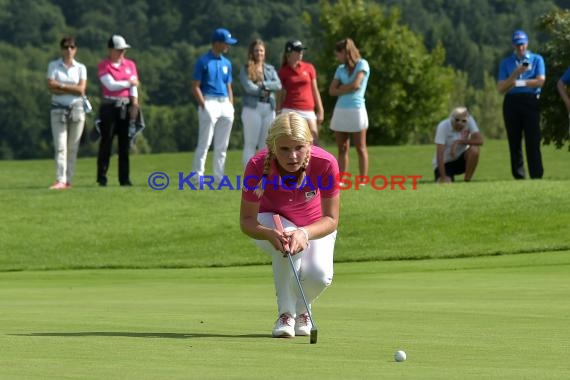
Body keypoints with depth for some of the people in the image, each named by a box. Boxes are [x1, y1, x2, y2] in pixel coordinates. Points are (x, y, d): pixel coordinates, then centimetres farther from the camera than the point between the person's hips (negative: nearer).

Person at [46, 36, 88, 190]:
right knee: (60, 146, -10)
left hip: (77, 109, 1)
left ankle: (68, 180, 6)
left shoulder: (81, 68, 7)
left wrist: (61, 86, -10)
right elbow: (51, 88, -8)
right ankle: (60, 180, -17)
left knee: (73, 147, 2)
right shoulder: (53, 65, 4)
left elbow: (81, 89, -7)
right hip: (58, 109, -1)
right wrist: (72, 89, -11)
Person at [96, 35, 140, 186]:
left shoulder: (130, 64, 12)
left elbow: (134, 85, 4)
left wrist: (134, 103, -8)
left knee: (125, 143, 3)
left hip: (127, 106, 4)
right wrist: (128, 83, -4)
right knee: (106, 141, -3)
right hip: (109, 106, -4)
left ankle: (125, 178, 7)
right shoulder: (103, 66, -1)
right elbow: (111, 85, -12)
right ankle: (102, 178, 1)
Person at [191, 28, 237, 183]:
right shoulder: (203, 62, -4)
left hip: (225, 104, 7)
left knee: (222, 145, 8)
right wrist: (204, 106, -15)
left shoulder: (226, 63, 16)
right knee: (204, 143, -10)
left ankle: (219, 176, 13)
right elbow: (195, 87, -7)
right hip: (209, 102, -7)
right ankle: (197, 175, -9)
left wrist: (231, 107, 10)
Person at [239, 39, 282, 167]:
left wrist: (263, 84, -12)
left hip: (269, 109, 5)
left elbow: (278, 85, 0)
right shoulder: (246, 69, 2)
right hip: (252, 108, -5)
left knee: (265, 145, 7)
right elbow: (248, 87, -12)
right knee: (250, 144, -3)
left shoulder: (270, 69, 15)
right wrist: (264, 91, -6)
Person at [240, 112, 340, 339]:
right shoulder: (258, 166, -32)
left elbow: (331, 219, -23)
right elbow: (246, 221, -24)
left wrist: (304, 233, -43)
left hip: (314, 226, 1)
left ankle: (302, 309, 9)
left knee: (319, 275, -28)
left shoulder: (326, 164, -31)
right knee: (285, 243, -36)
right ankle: (286, 314, -15)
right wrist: (269, 234, -46)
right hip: (271, 223, 0)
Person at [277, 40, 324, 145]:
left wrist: (320, 111, 6)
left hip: (308, 111, 2)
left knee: (314, 143, -4)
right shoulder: (283, 72, 3)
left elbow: (315, 90, 10)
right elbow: (280, 94, 6)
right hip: (290, 111, -2)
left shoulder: (309, 68, 7)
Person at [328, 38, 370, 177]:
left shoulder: (362, 65, 0)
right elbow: (332, 91, 7)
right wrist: (347, 89, -6)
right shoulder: (341, 69, 15)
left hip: (356, 109, -5)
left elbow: (356, 85, -11)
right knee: (342, 149, 4)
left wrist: (341, 88, 4)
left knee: (360, 148, -1)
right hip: (340, 110, 5)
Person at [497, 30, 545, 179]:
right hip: (511, 103, 2)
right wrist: (516, 73, -9)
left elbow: (540, 81, -3)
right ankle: (518, 176, 5)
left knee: (533, 141, -9)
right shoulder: (506, 63, 14)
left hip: (531, 101, -2)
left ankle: (537, 176, -9)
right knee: (514, 143, 1)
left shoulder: (537, 59, 12)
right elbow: (501, 88, 3)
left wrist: (518, 82, -5)